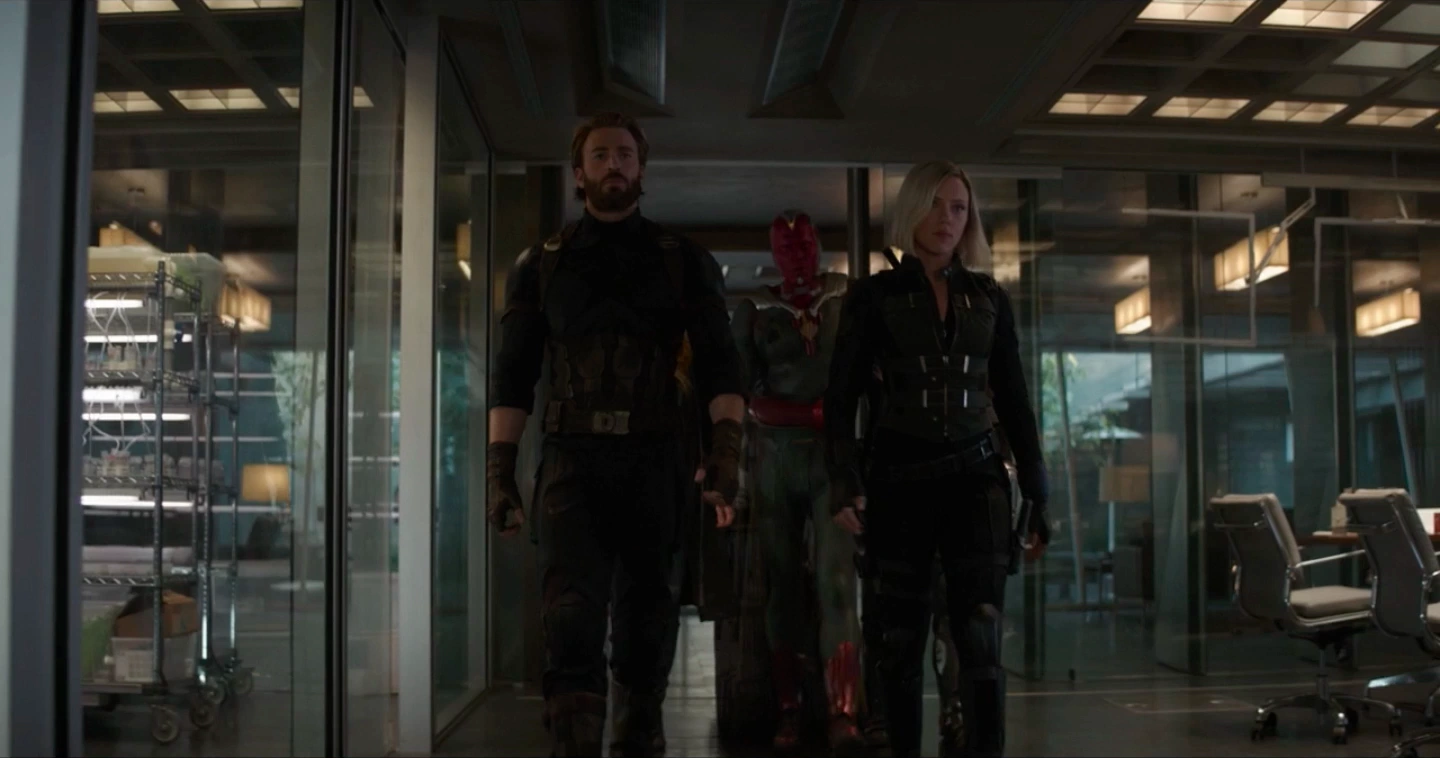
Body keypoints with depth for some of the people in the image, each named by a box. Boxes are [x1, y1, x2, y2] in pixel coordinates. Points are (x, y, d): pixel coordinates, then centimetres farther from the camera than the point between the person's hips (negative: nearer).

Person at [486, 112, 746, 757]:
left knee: (649, 619, 10)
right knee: (570, 621, -12)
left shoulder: (684, 261, 8)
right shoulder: (541, 265, 10)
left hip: (655, 460, 1)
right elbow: (514, 374, 9)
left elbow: (718, 363, 2)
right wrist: (499, 468, 0)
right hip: (572, 460, 0)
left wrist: (726, 449, -12)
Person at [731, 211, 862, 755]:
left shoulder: (849, 298, 10)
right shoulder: (755, 311, 8)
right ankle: (788, 713, 10)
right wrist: (815, 411, -11)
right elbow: (744, 392, 1)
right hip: (775, 456, 1)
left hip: (836, 454, -1)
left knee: (836, 579, -13)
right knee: (784, 583, 3)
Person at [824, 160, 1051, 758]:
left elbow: (1013, 400, 13)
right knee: (901, 641, 4)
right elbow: (841, 396, -1)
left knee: (980, 639, -8)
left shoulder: (989, 298, 11)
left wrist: (1036, 494, 9)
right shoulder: (873, 295, 3)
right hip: (898, 477, -1)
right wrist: (845, 483, -14)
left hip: (974, 476, 2)